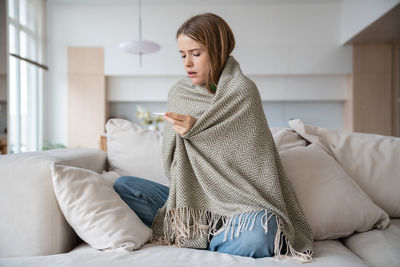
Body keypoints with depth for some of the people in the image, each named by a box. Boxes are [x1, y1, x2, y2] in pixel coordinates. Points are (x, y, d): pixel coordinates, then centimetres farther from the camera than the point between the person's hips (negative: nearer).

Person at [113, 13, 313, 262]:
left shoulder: (242, 91, -8)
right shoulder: (178, 93, 6)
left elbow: (251, 157, -11)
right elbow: (170, 160, 5)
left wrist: (196, 129, -21)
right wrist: (179, 130, -17)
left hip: (233, 202, -5)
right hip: (189, 199, 5)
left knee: (261, 231, -35)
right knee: (123, 185, -9)